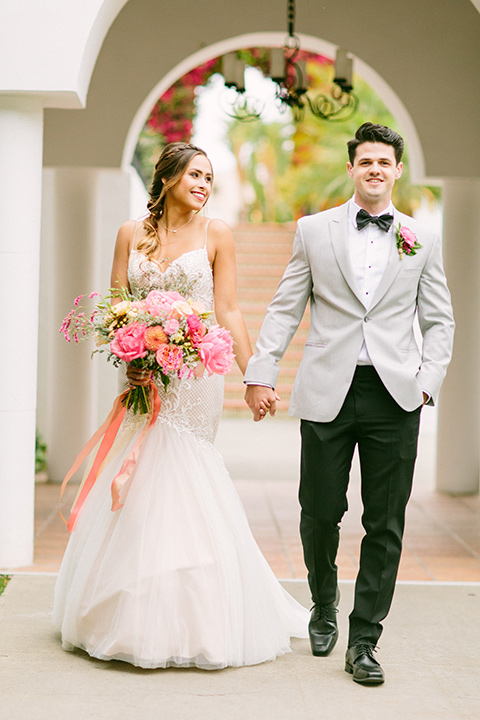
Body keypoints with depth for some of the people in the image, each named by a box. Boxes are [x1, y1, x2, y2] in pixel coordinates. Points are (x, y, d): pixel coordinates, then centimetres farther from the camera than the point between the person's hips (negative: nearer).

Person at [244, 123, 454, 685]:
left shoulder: (423, 241, 10)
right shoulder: (314, 230, 8)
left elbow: (439, 321, 11)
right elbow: (284, 310, 7)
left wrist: (428, 381, -1)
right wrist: (260, 374, -1)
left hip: (395, 396, 1)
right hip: (327, 392, 0)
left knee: (385, 524, 2)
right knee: (320, 513, 6)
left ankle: (363, 642, 12)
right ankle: (324, 607, 34)